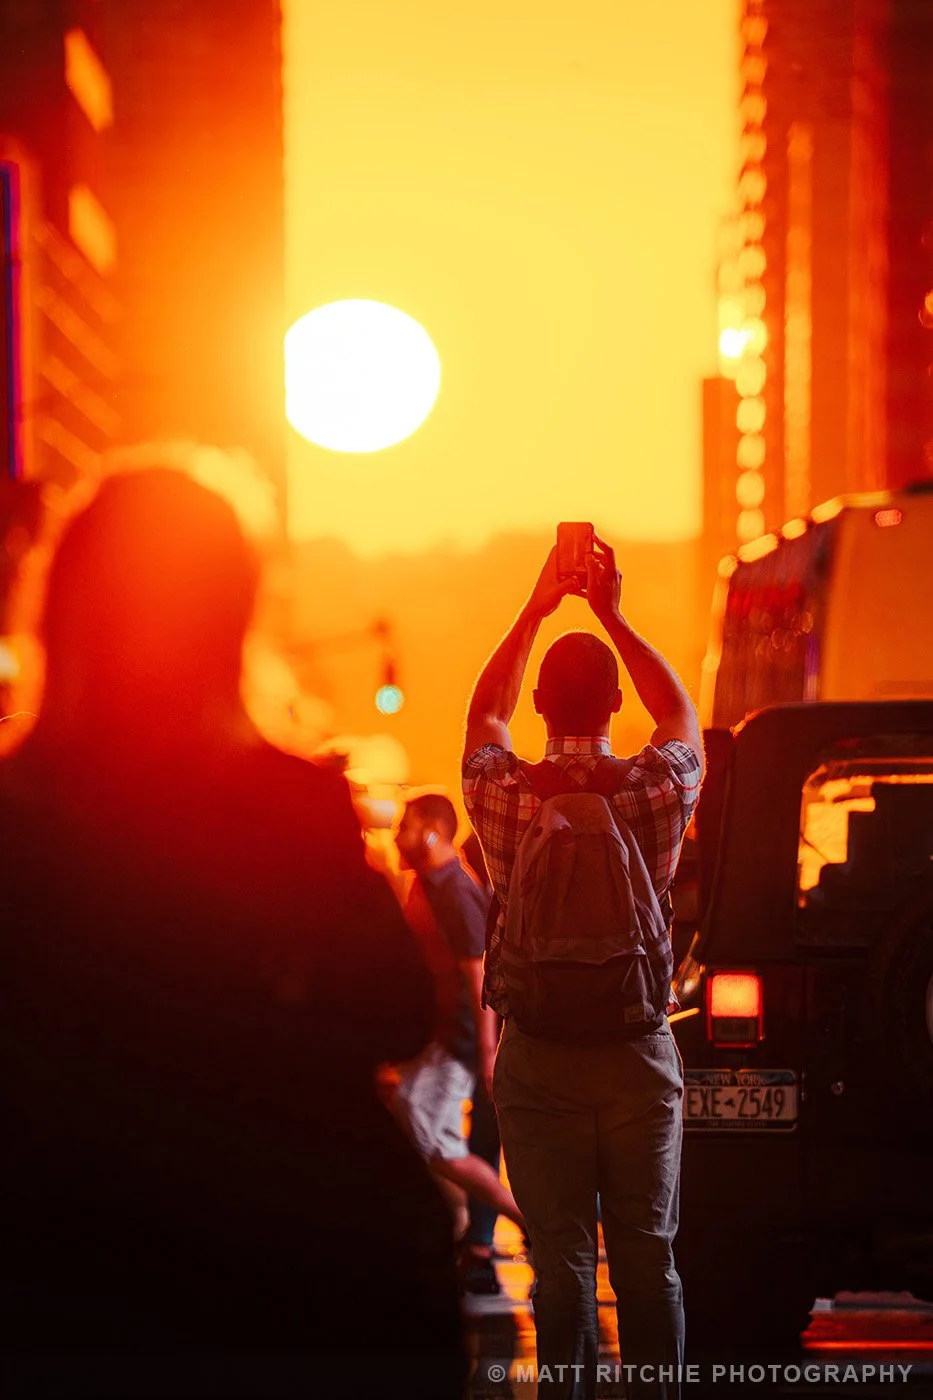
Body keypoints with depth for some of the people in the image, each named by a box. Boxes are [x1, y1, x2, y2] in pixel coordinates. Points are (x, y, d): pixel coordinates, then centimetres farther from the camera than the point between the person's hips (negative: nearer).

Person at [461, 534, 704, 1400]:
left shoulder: (503, 794, -7)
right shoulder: (656, 791, -7)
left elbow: (484, 711, 16)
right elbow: (681, 714, 16)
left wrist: (536, 608, 20)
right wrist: (613, 616, 19)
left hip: (538, 1059, 0)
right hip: (640, 1053, 0)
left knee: (561, 1258, 4)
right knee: (647, 1253, 8)